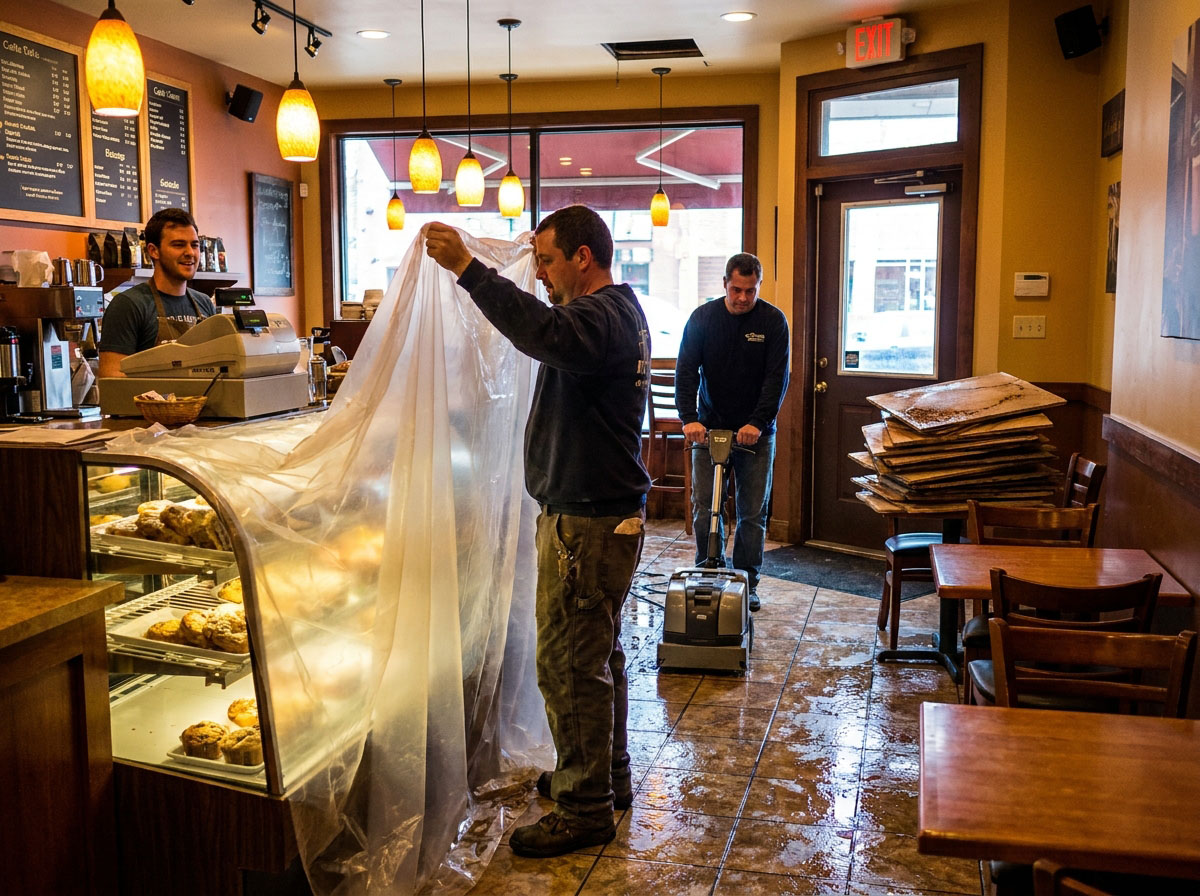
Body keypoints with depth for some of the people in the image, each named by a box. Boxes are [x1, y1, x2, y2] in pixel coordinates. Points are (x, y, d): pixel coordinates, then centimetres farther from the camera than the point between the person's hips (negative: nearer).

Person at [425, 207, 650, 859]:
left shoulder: (603, 317, -18)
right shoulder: (616, 312, 16)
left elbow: (546, 334, -41)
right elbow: (556, 336, 35)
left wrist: (468, 269, -42)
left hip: (587, 522, -11)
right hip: (604, 512, 11)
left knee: (568, 663, -4)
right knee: (597, 655, 20)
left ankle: (586, 809, 7)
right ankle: (608, 778, 34)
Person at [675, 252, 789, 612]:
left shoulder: (773, 321, -4)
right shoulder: (703, 318, -2)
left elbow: (777, 377, -9)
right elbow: (686, 370, -6)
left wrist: (757, 423, -20)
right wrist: (689, 418, -20)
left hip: (756, 432, 0)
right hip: (708, 428, 1)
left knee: (753, 513, 5)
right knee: (704, 510, 2)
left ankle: (747, 583, 14)